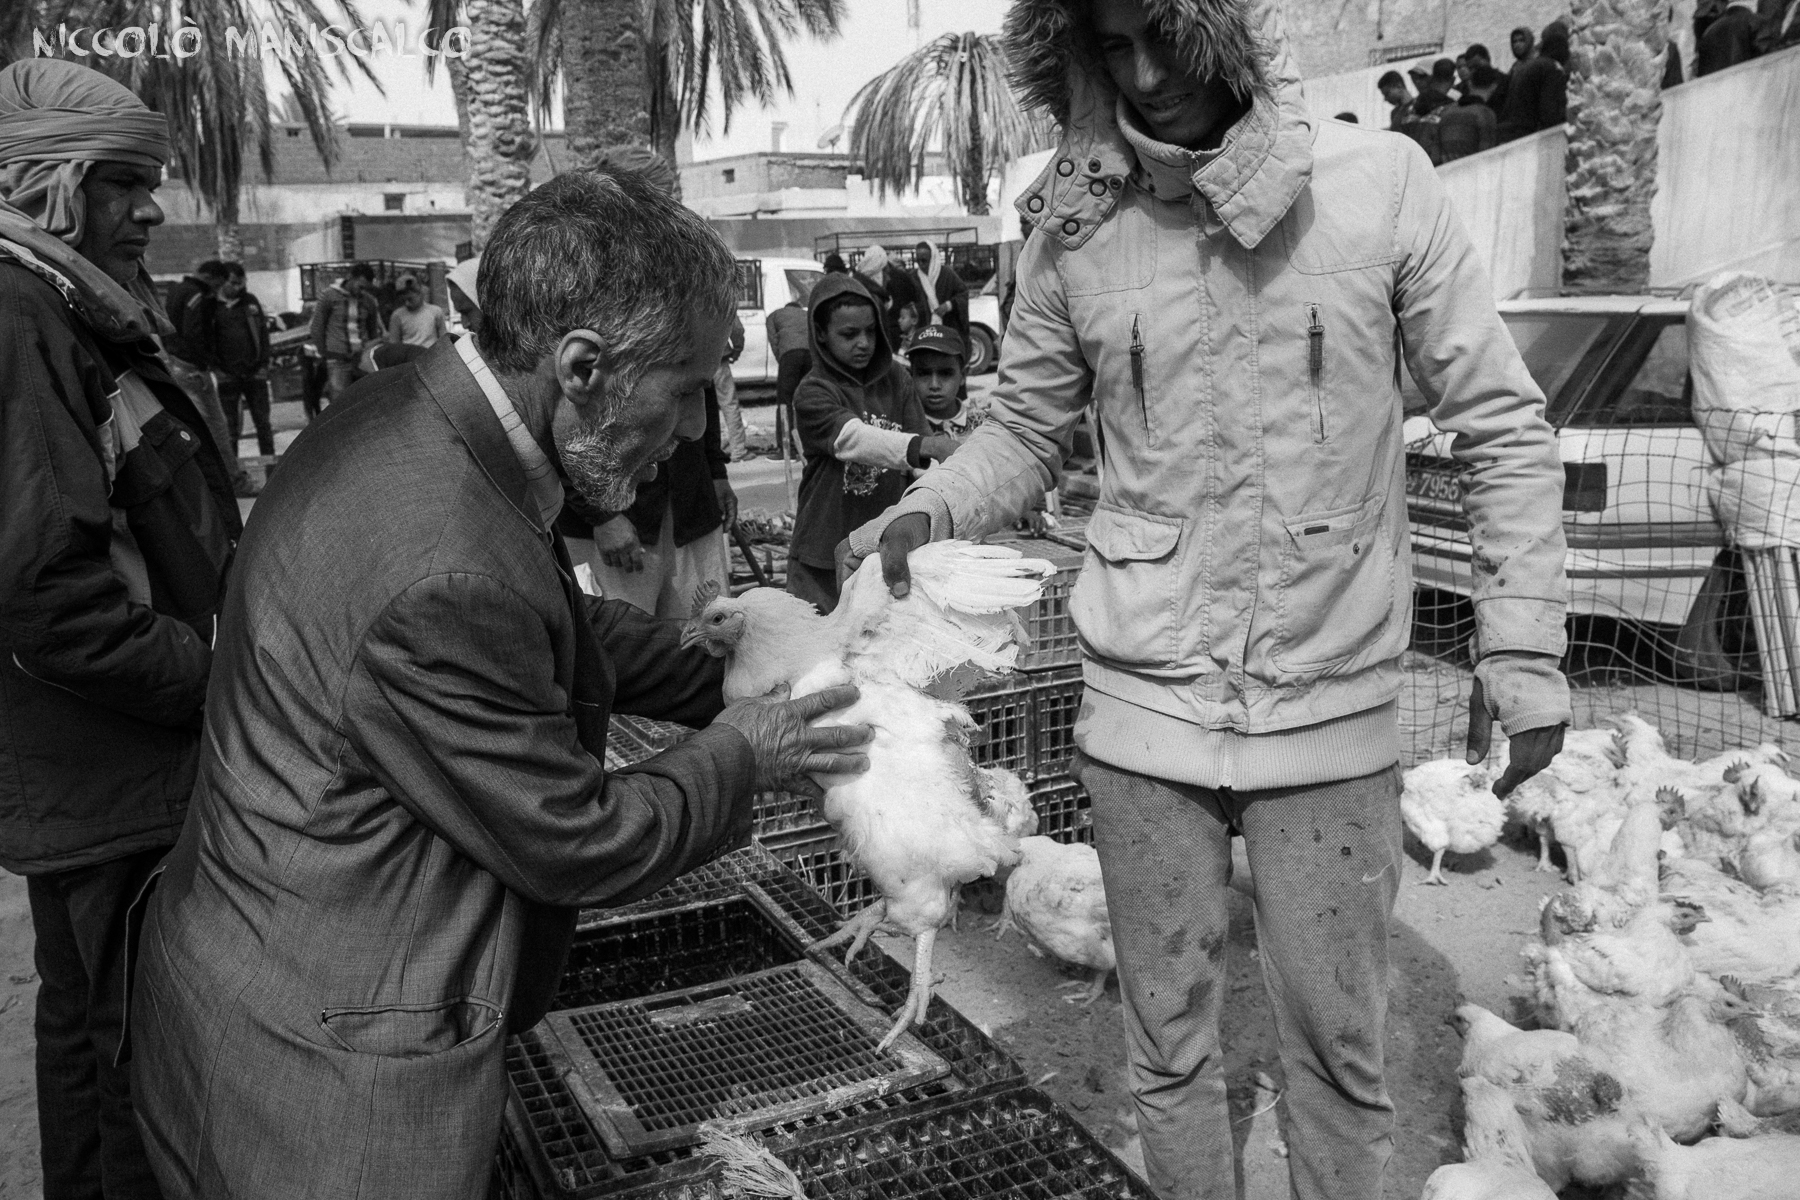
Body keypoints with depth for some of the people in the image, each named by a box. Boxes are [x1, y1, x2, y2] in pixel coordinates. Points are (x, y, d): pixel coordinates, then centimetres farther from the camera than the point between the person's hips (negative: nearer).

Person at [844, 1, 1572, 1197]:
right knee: (1169, 1038, 15)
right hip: (1144, 707, 1)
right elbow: (1025, 430, 9)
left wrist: (1521, 644, -6)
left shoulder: (1382, 181, -7)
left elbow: (1503, 424, -1)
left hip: (1333, 711, -1)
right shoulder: (1074, 232, -3)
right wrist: (925, 514, -10)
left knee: (1340, 1043, 13)